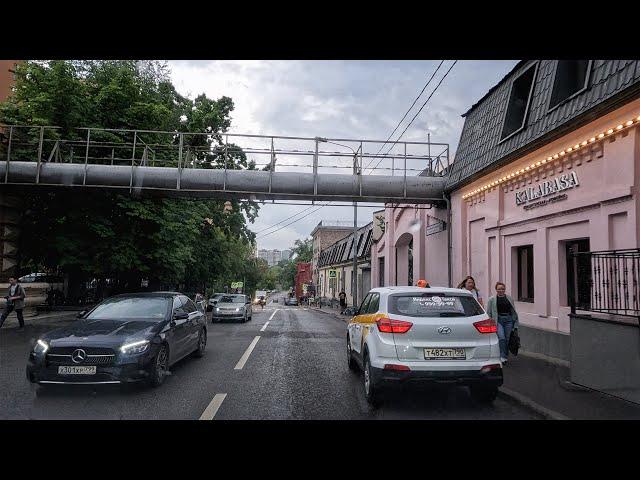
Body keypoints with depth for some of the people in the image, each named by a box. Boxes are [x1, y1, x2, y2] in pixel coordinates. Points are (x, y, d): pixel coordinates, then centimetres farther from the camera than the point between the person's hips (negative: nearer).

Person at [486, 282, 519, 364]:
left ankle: (506, 356, 18)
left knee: (507, 339, 4)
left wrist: (515, 323, 11)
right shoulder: (492, 300, 3)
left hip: (508, 320, 3)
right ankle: (502, 357, -14)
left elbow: (513, 311, 15)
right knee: (501, 338, -19)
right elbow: (488, 313, 4)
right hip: (498, 320, -3)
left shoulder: (510, 299, 12)